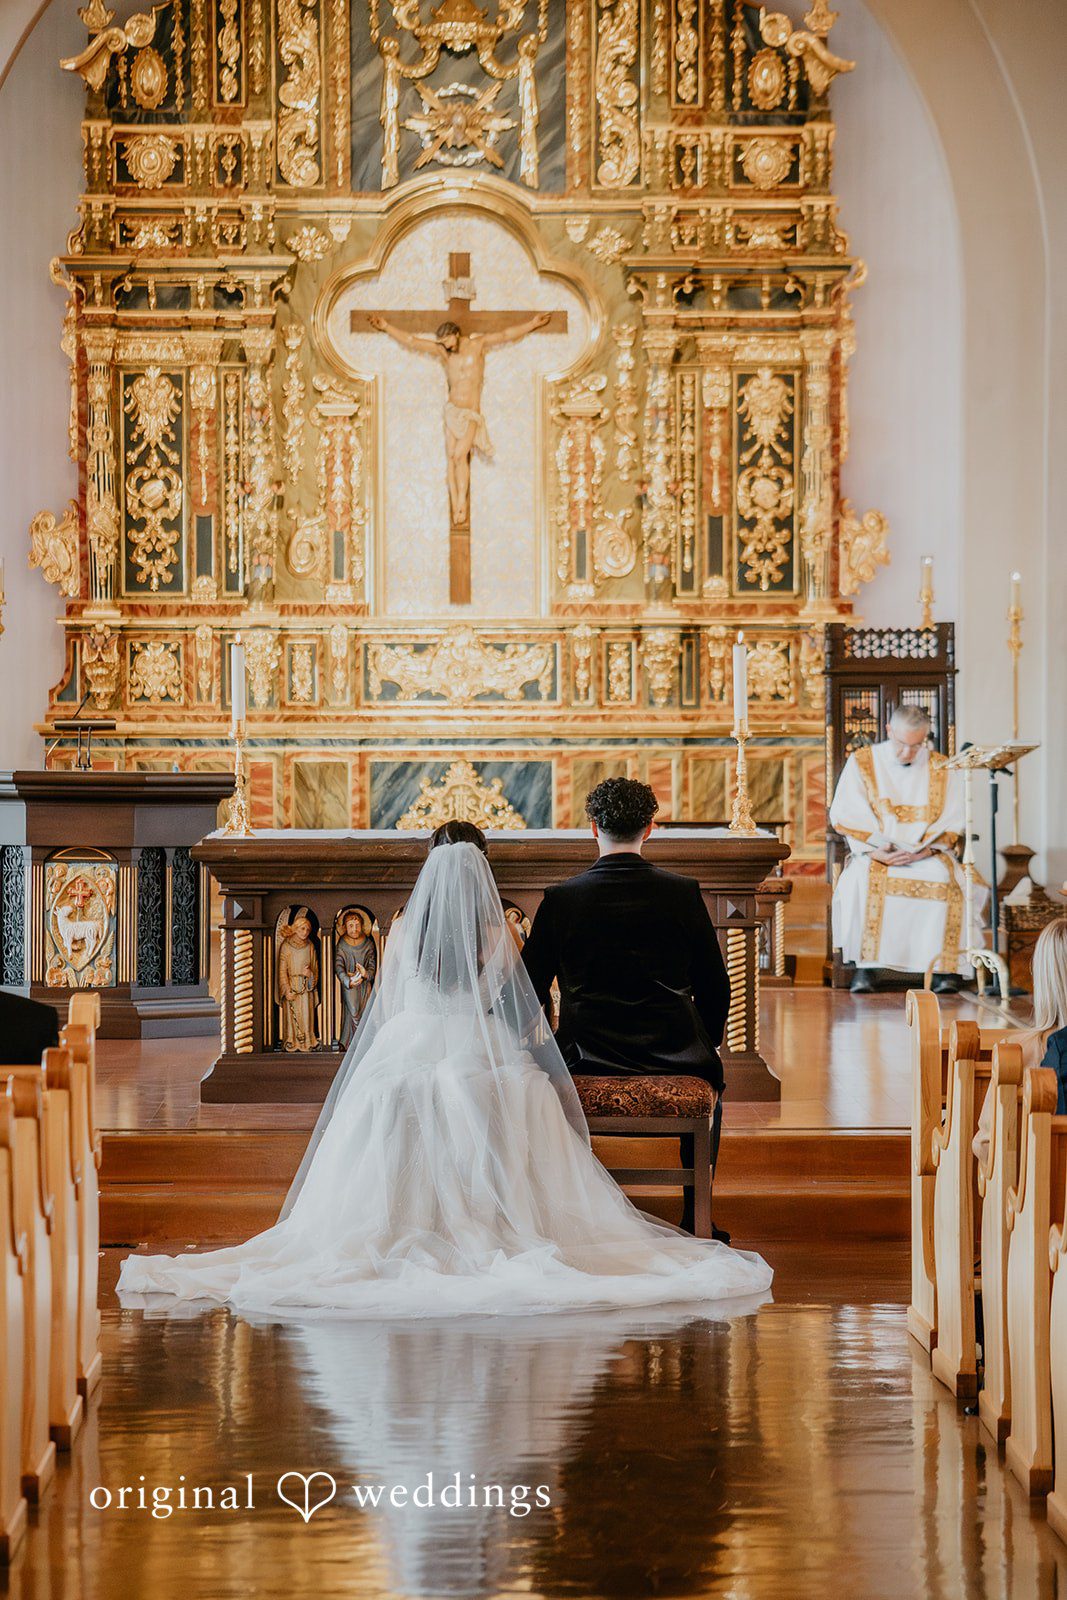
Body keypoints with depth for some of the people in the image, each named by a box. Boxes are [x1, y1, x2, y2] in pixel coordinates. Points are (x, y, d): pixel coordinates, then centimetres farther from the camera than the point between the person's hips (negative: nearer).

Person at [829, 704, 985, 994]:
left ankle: (946, 968, -27)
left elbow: (953, 821, 2)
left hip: (927, 856, 1)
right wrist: (875, 850, -18)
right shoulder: (861, 762, 5)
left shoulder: (943, 769, 8)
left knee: (945, 879, -33)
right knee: (863, 880, -34)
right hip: (874, 855, 0)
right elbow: (845, 816, -2)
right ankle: (866, 967, -31)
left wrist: (927, 849, -17)